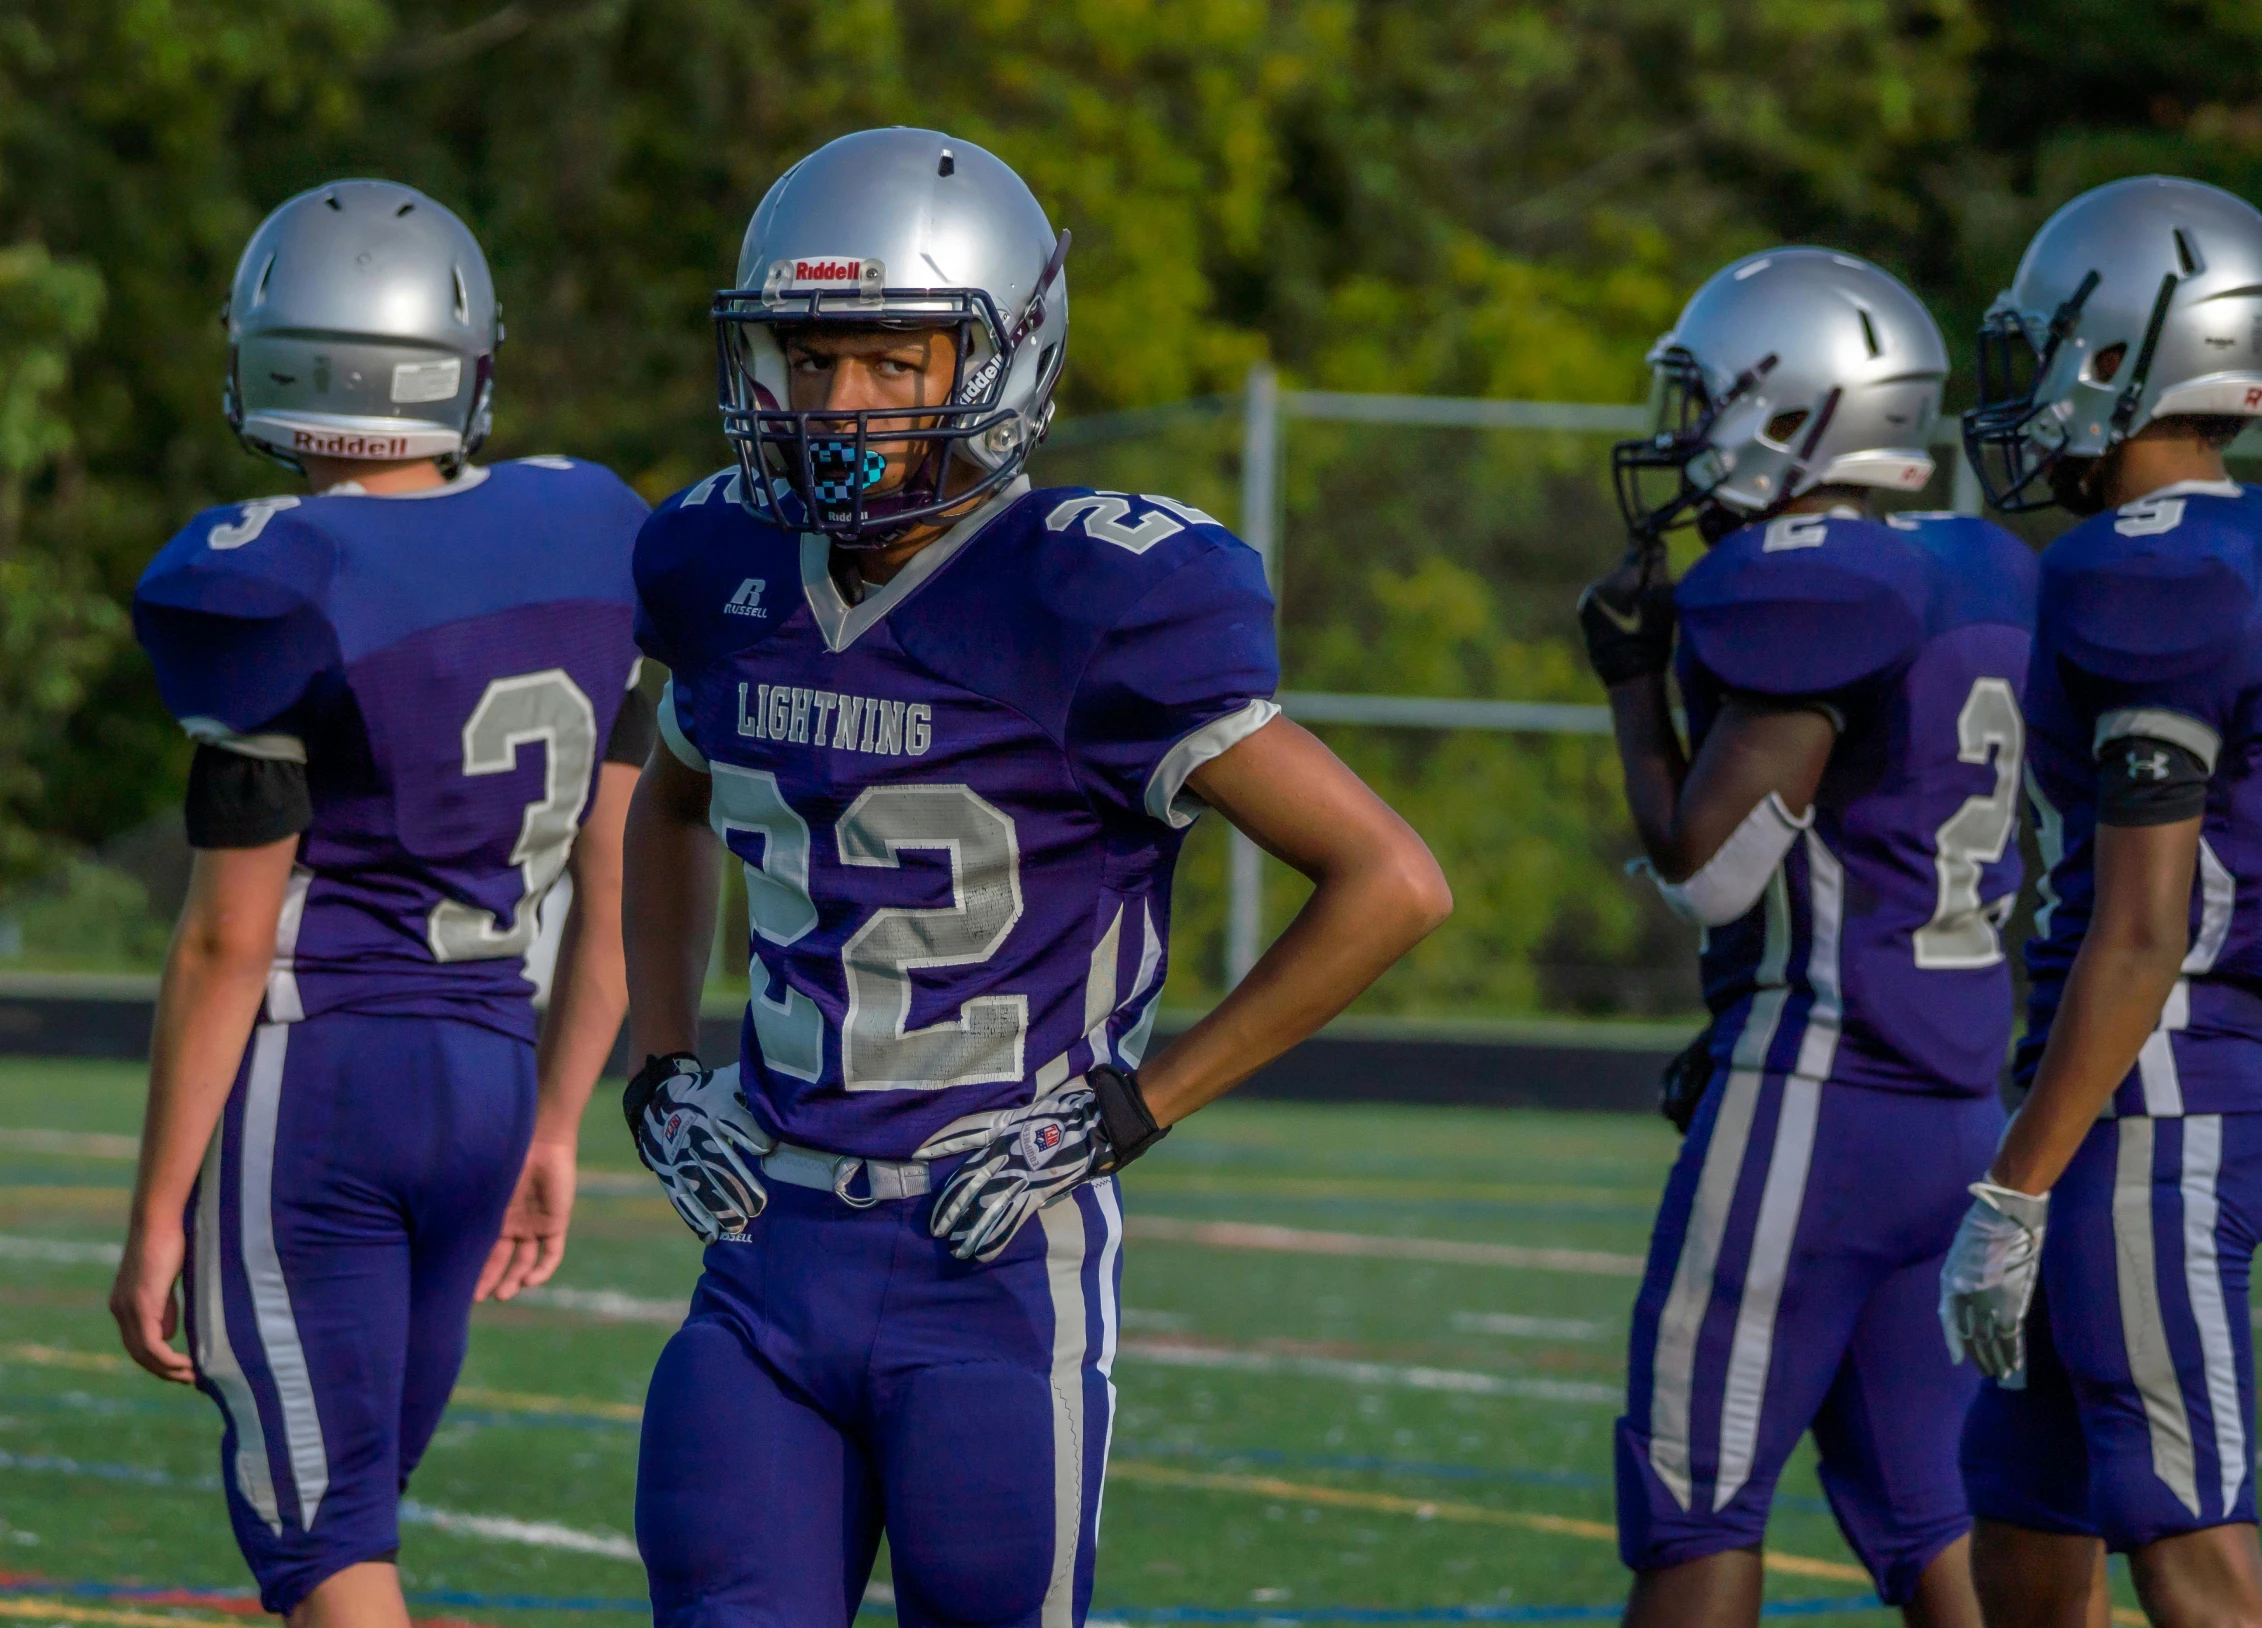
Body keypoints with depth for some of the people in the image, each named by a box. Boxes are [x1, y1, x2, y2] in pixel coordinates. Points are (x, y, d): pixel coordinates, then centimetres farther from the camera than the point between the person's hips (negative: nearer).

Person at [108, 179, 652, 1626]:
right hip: (484, 1071, 6)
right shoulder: (583, 547, 4)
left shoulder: (280, 597, -15)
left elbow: (229, 939, -13)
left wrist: (157, 1215, -6)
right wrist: (553, 1131, 19)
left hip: (306, 1078, -6)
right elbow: (615, 887, 9)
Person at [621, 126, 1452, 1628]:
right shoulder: (739, 574, 5)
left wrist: (1129, 1109, -13)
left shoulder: (1086, 613, -15)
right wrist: (662, 1076, 14)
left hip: (996, 1274, -5)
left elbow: (1393, 884, -16)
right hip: (775, 1262, 5)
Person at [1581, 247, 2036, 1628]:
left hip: (1807, 1105, -8)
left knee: (1697, 1505, 0)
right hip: (1958, 1105, 8)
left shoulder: (1800, 595, -15)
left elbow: (1708, 868, -14)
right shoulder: (1981, 585, 12)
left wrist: (1634, 683, -1)